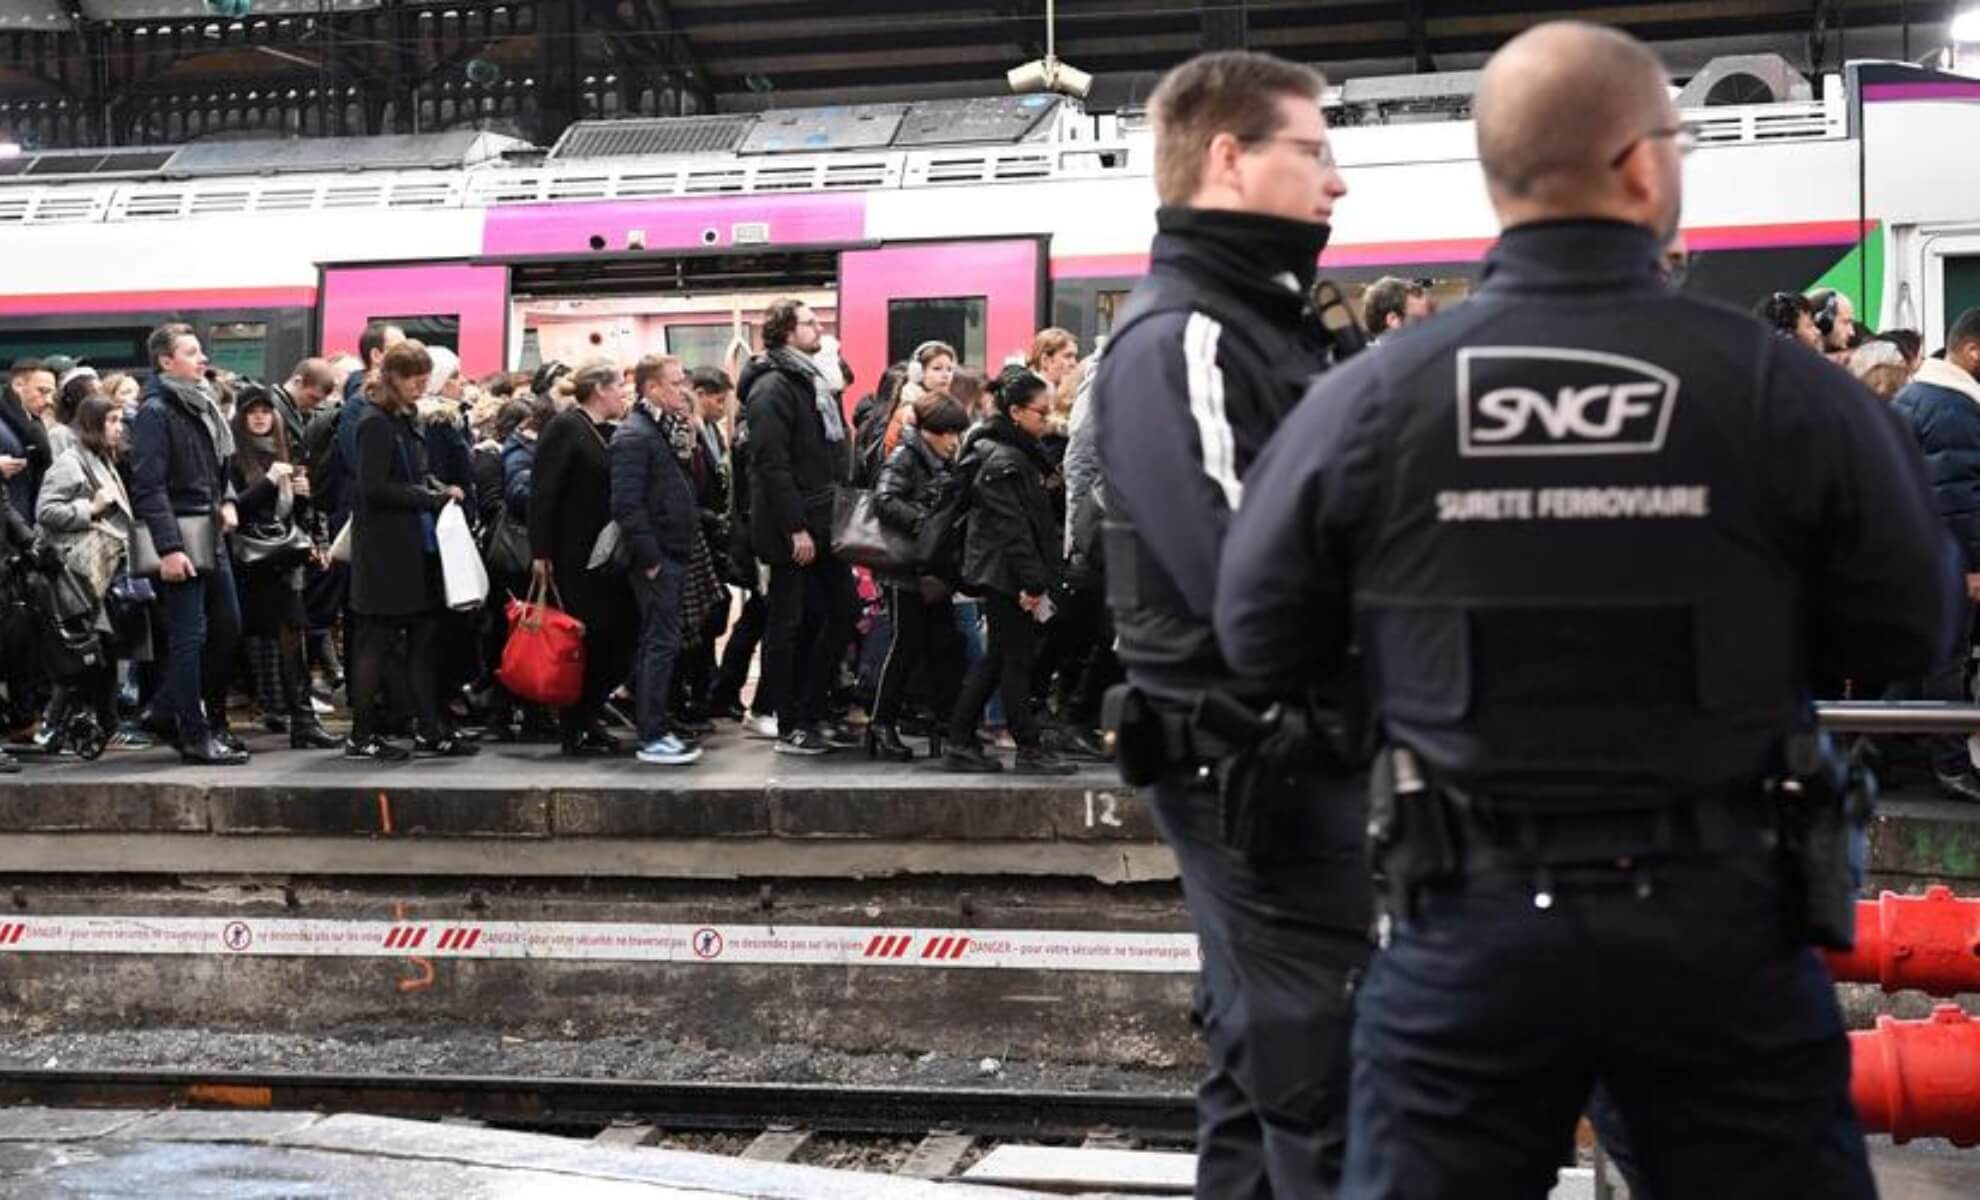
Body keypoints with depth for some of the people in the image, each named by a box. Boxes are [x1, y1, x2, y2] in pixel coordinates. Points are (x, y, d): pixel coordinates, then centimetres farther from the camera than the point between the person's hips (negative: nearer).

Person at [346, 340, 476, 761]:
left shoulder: (407, 421, 15)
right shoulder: (376, 423, -11)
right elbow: (375, 488, -18)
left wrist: (440, 488, 4)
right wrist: (432, 498, -15)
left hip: (414, 548, 9)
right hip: (384, 550, -9)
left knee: (422, 639, 9)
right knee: (378, 642, -2)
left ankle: (429, 732, 14)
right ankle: (362, 736, 6)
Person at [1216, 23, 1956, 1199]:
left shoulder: (1365, 401, -10)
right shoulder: (1787, 389, -11)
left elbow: (1261, 636, 1)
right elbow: (1908, 631, 0)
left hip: (1471, 919, 1)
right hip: (1721, 916, 0)